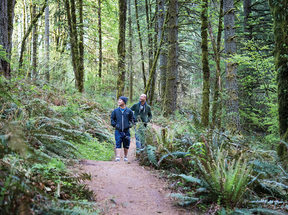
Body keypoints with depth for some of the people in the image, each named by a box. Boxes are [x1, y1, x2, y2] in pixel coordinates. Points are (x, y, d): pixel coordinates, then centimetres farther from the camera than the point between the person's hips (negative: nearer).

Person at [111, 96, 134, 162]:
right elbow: (112, 119, 12)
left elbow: (132, 119, 14)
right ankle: (117, 157, -14)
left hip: (126, 131, 1)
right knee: (118, 144, -11)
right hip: (118, 131, -1)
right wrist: (114, 125, -3)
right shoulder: (115, 111, 3)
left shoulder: (129, 111, 3)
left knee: (126, 145, 10)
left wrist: (131, 124, -4)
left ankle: (125, 156, 27)